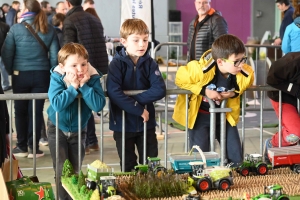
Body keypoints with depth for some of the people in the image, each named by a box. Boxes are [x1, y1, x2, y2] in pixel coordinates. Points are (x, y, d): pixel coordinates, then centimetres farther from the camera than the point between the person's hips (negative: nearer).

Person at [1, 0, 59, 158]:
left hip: (21, 75, -1)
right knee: (36, 110, 6)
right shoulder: (49, 30, 1)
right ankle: (33, 147, 7)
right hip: (42, 75, 2)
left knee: (21, 111, 10)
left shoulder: (16, 28, -6)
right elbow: (54, 55, -1)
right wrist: (52, 73, 8)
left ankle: (22, 147, 15)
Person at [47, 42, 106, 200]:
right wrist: (73, 87, -36)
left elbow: (98, 105, -30)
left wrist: (83, 86, -35)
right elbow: (57, 104, -36)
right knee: (62, 170, -3)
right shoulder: (57, 78, -22)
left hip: (78, 130, 2)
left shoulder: (93, 78, -19)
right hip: (57, 129, -2)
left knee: (75, 170, 11)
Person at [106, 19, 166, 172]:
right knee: (128, 168, 13)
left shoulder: (150, 63, -4)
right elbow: (114, 93, -24)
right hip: (123, 124, -2)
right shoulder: (117, 64, -12)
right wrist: (139, 110, -24)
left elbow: (160, 90, -17)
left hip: (146, 123, 2)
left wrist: (134, 98, -23)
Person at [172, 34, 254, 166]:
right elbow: (179, 79, -17)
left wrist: (235, 93, -18)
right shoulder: (201, 70, -34)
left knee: (236, 158, 4)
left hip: (224, 115, 4)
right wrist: (204, 91, -26)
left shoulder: (246, 74, -22)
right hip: (199, 114, -3)